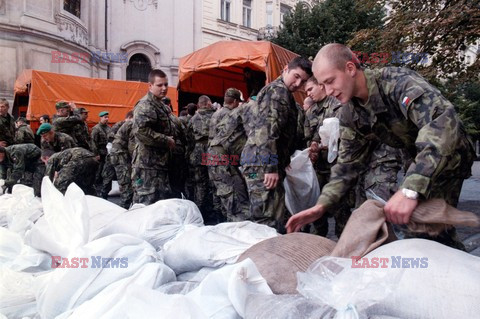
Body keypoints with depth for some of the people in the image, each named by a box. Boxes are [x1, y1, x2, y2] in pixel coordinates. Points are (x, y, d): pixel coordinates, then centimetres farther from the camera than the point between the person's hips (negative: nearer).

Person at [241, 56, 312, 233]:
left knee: (263, 219, 15)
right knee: (270, 221, -10)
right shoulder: (278, 91, -7)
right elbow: (267, 130, -19)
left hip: (260, 164, 11)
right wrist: (271, 167, -22)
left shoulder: (280, 92, 26)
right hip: (263, 164, -11)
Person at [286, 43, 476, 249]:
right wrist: (322, 205, -15)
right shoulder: (352, 116, -7)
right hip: (419, 161, 6)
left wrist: (411, 189, -53)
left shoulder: (398, 81, -30)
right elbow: (348, 162, -2)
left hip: (449, 157, -6)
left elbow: (442, 120, -45)